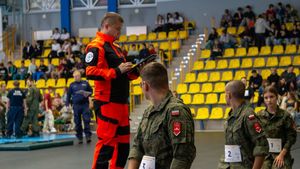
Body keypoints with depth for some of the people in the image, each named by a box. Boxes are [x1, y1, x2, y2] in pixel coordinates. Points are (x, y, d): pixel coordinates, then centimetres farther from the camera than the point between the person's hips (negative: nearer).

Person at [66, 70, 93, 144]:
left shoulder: (85, 83, 8)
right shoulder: (72, 85, 10)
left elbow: (91, 91, 14)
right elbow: (68, 95, 13)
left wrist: (88, 94, -7)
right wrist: (67, 104, 7)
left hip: (85, 104, -1)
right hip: (76, 105, 1)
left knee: (87, 120, -9)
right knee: (77, 122, 3)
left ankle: (88, 136, -8)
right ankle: (79, 137, 9)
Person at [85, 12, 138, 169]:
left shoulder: (115, 48, 20)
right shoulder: (96, 47, -10)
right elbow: (91, 73, -22)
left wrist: (134, 72, 6)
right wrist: (117, 71, -21)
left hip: (121, 103, 10)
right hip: (107, 103, -10)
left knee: (123, 143, 13)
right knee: (106, 143, -8)